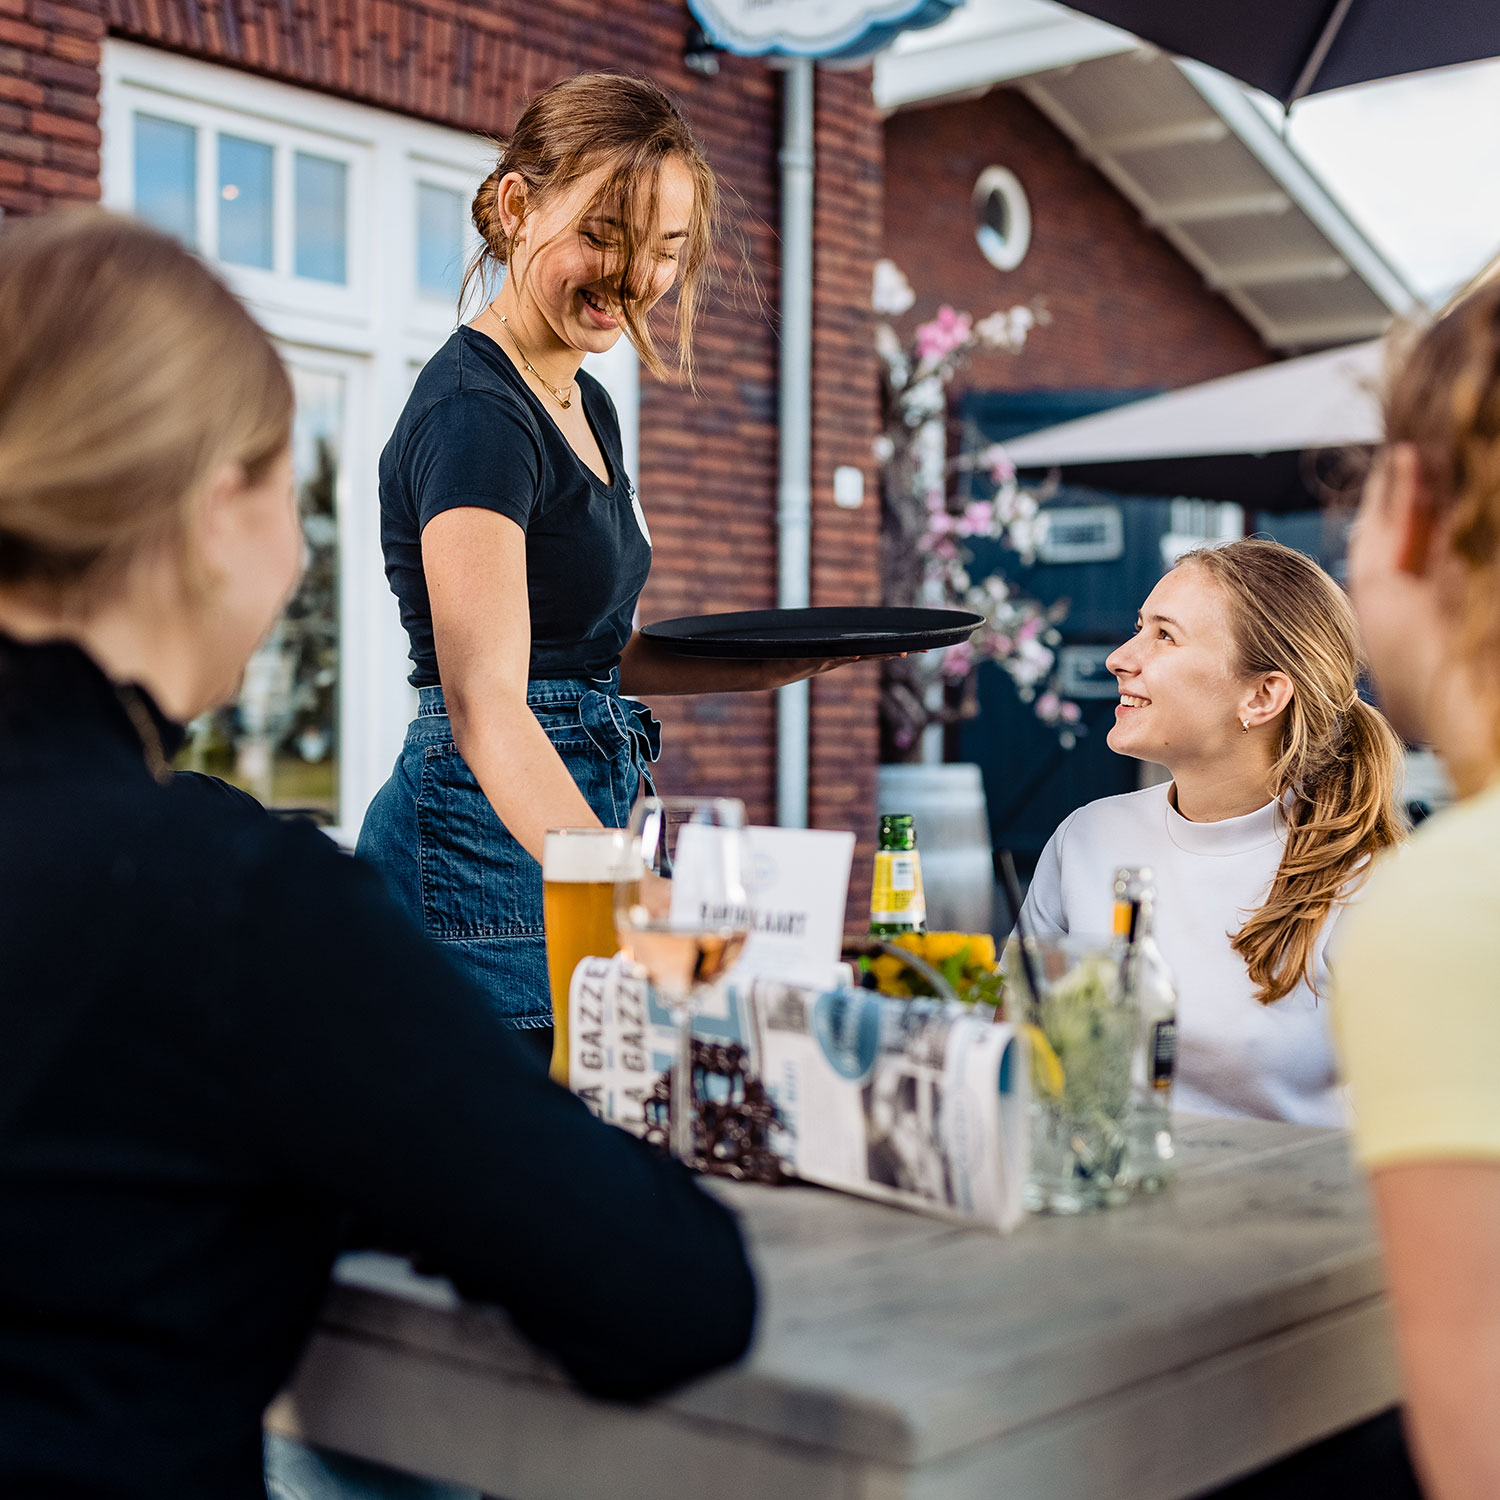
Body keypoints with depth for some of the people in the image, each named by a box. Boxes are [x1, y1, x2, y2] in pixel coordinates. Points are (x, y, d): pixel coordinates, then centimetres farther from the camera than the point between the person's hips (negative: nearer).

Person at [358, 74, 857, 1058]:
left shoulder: (588, 405, 15)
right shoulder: (475, 413, -15)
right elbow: (485, 703, -27)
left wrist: (753, 671, 9)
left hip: (560, 833, 9)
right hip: (485, 844, -9)